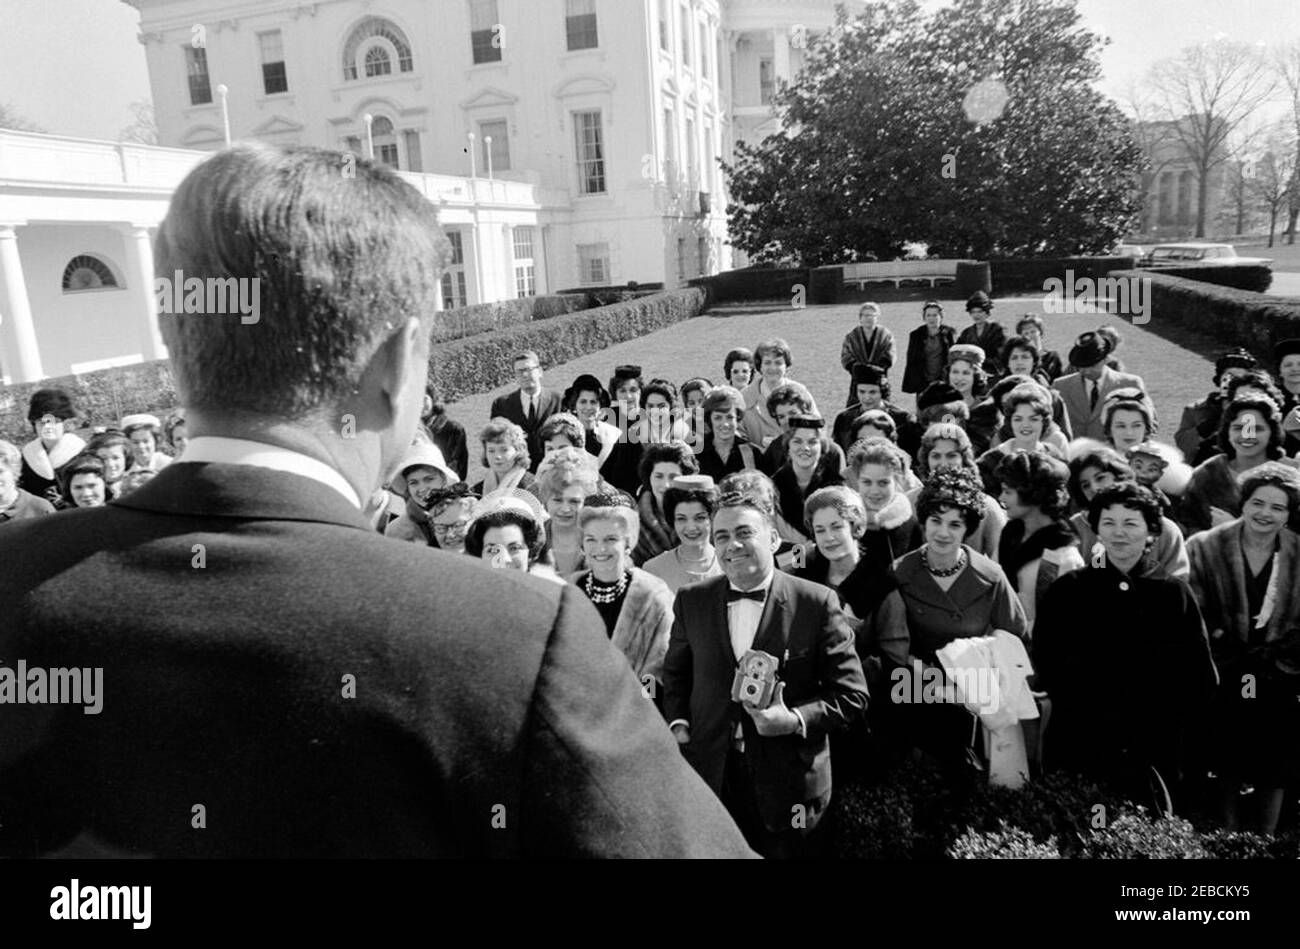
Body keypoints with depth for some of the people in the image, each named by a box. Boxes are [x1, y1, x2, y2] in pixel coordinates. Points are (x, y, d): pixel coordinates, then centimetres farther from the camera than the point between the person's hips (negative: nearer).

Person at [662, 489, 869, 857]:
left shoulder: (816, 603, -11)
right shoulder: (692, 600, 0)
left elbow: (852, 695, -8)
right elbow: (675, 672, 14)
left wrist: (795, 720, -22)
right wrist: (678, 723, -1)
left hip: (788, 782, -2)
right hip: (710, 775, 3)